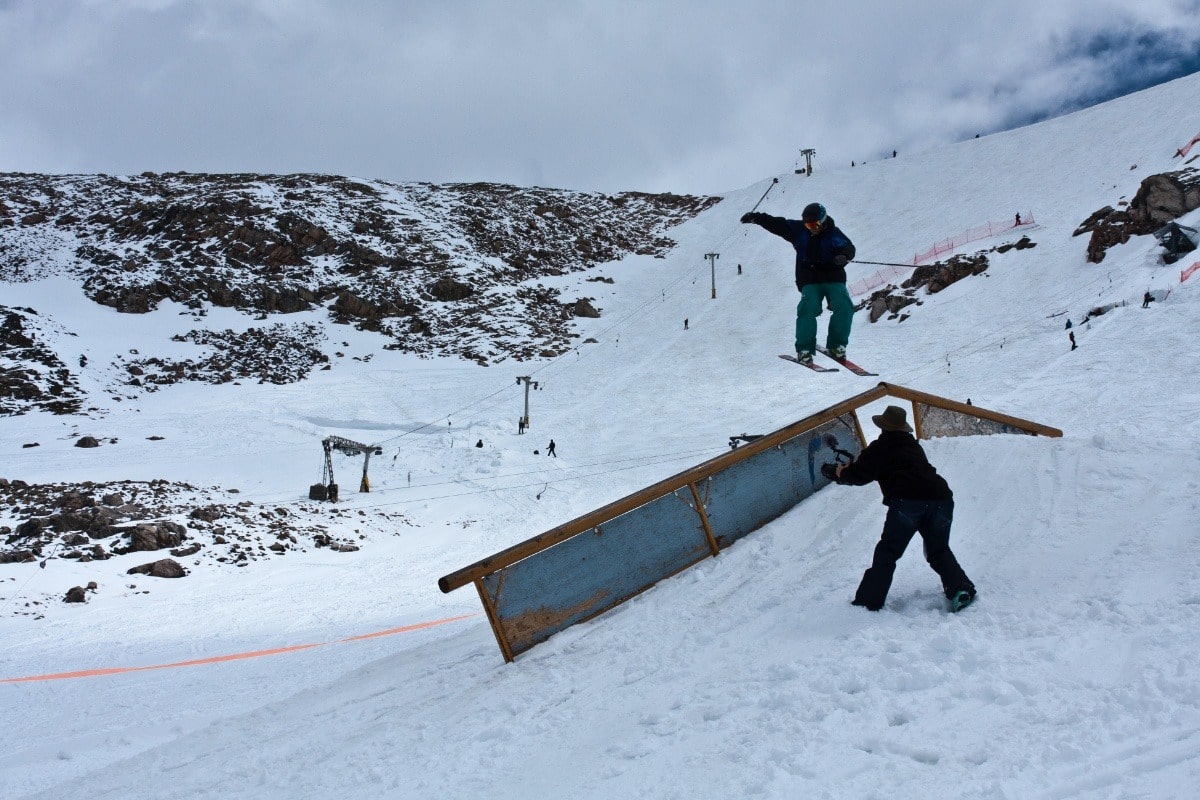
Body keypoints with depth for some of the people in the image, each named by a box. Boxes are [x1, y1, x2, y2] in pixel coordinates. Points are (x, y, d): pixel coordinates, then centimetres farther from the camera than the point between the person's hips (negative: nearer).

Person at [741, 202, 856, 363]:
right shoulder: (798, 229, 3)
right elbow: (776, 224, 6)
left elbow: (849, 248, -17)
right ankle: (804, 349, -16)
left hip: (834, 279, 0)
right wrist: (756, 217, -1)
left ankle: (836, 345, -5)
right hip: (810, 281, 0)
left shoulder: (833, 234, -5)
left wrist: (844, 256, -40)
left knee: (845, 307, -21)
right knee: (808, 308, -24)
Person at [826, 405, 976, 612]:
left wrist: (840, 472, 27)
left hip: (907, 502, -5)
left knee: (887, 553, 5)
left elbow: (860, 475, 5)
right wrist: (853, 468, 41)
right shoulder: (914, 446, 28)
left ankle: (868, 602, 3)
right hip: (940, 498, 5)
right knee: (939, 551, 23)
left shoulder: (880, 447, 9)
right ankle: (960, 590, 4)